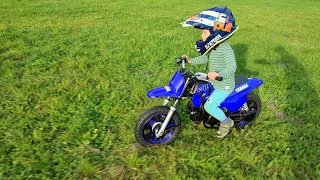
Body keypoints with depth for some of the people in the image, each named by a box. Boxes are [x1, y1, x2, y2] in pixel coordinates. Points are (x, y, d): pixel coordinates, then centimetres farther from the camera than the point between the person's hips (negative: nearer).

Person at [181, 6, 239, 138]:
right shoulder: (214, 47, 1)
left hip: (224, 86, -10)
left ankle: (226, 122, 12)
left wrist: (219, 74, -54)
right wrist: (191, 61, 8)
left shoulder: (225, 49, -27)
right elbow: (206, 58, 16)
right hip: (215, 83, 10)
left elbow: (232, 66, -37)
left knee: (209, 106, -14)